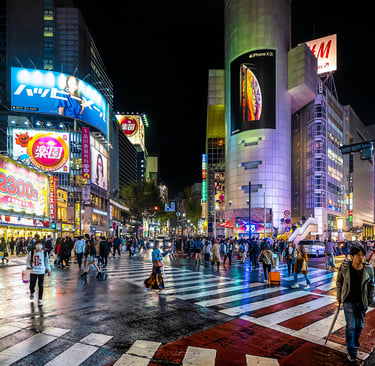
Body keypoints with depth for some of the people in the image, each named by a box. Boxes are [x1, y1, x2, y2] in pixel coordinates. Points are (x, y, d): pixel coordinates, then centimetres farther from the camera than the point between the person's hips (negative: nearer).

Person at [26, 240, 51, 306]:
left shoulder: (45, 253, 0)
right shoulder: (31, 252, -2)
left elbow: (47, 261, 9)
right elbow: (28, 260, 9)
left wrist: (48, 270, 10)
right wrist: (28, 266, -8)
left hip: (41, 271, 0)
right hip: (33, 271, 0)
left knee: (40, 285, 1)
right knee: (32, 285, 3)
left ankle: (40, 299, 15)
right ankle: (32, 293, 39)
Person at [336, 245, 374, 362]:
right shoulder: (344, 267, -15)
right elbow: (339, 281, 2)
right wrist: (339, 296, 7)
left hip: (362, 301, 3)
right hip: (349, 301, -2)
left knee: (359, 324, 18)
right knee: (351, 325, -4)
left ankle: (355, 341, 46)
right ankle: (351, 351, 8)